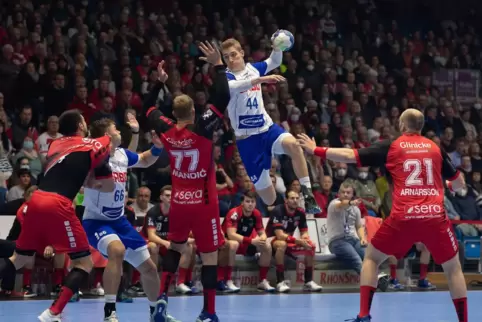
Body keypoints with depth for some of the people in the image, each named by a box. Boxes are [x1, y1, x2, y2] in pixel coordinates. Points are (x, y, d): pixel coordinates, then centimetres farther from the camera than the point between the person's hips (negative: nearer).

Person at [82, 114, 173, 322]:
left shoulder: (122, 154, 3)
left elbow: (146, 161, 22)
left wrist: (157, 147, -1)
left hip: (119, 220, 7)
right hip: (95, 221, -7)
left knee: (148, 267, 10)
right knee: (117, 250, -38)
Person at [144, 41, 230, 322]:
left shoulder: (166, 132, -3)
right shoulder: (202, 129, -16)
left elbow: (150, 109, 16)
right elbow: (223, 98, -19)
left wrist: (159, 81, 22)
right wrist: (218, 65, -12)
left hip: (179, 202, 5)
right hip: (204, 202, -5)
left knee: (176, 246, 24)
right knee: (210, 256, 1)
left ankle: (163, 296, 10)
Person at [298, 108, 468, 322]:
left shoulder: (391, 147, 8)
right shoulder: (435, 148, 13)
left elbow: (350, 156, 7)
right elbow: (459, 183, 20)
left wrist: (316, 150, 18)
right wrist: (446, 185, 43)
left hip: (403, 217, -1)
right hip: (435, 216, 1)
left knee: (371, 258, 18)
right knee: (453, 267, 18)